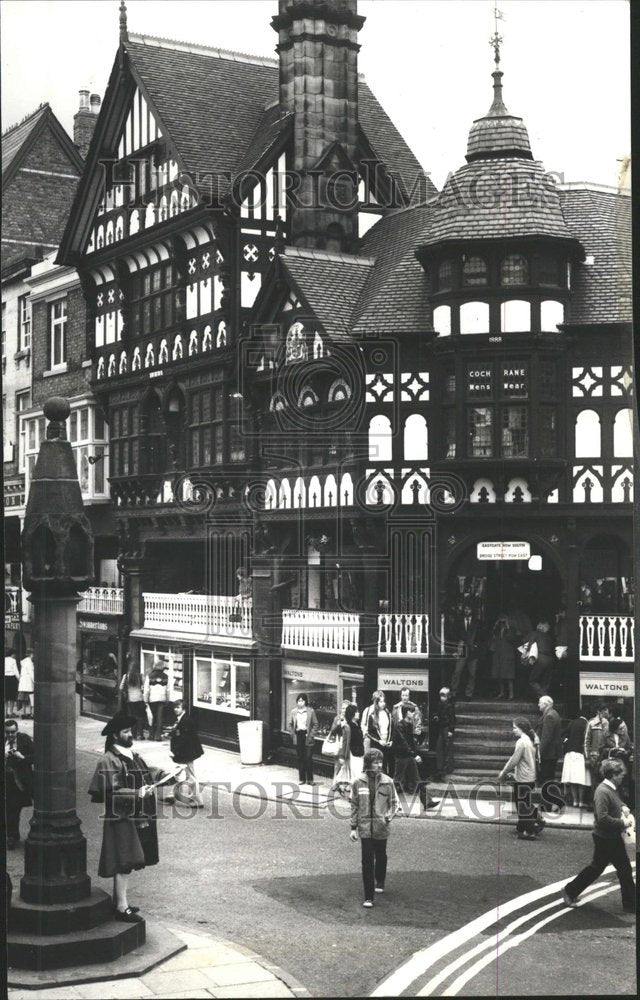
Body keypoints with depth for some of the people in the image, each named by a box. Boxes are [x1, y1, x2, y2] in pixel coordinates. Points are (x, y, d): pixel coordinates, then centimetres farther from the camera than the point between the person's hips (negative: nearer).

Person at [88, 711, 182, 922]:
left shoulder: (134, 756, 14)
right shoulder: (108, 761, -14)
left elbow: (148, 774, 22)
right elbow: (110, 791, -20)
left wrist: (167, 776, 6)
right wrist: (136, 794, -26)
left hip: (137, 818, 9)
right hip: (121, 819, -9)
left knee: (126, 863, 15)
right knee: (124, 863, -8)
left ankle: (119, 901, 25)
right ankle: (122, 907, -5)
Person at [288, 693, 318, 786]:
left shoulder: (310, 711, 0)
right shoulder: (293, 711, 7)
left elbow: (315, 724, 1)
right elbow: (290, 724, 12)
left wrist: (311, 735, -8)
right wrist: (293, 734, 1)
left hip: (307, 736, -2)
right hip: (298, 736, 3)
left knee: (308, 758, -6)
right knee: (300, 758, 6)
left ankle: (310, 779, 0)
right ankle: (302, 779, 12)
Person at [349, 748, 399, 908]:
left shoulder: (387, 782, -5)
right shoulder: (358, 783, -4)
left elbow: (394, 803, 4)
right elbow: (354, 806, 4)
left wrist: (388, 816, -15)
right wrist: (353, 827, 3)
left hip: (381, 827, 1)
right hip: (365, 827, -1)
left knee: (381, 857, 18)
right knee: (367, 862, -4)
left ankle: (379, 882, 46)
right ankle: (368, 897, 0)